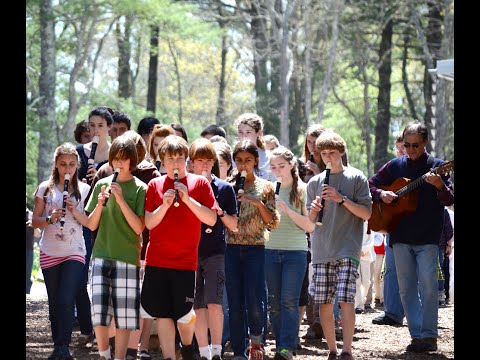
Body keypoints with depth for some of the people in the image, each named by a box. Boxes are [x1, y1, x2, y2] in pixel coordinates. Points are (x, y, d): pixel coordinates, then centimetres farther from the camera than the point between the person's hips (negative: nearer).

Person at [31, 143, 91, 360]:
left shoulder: (83, 190, 3)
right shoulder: (45, 188, 4)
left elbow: (90, 223, 3)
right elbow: (35, 221, 4)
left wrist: (75, 211, -14)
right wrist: (50, 219, -15)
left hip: (74, 252, -2)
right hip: (50, 253, 2)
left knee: (66, 301, -15)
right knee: (55, 303, 7)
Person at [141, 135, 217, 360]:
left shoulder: (199, 183, 2)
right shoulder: (155, 185, 6)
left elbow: (211, 219, -5)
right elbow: (149, 223, 2)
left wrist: (188, 198, -15)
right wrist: (165, 204, -15)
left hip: (185, 260, -2)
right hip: (157, 260, 2)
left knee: (184, 314, -1)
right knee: (162, 314, 1)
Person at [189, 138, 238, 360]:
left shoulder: (224, 188, 3)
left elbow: (233, 225, 4)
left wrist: (220, 211, -14)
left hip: (214, 253, -2)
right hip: (190, 252, 2)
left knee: (214, 303, -14)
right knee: (197, 306, 4)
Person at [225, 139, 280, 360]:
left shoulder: (265, 187, 3)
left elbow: (273, 223, -1)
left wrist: (259, 203, -14)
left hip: (255, 249, -2)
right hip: (232, 248, 2)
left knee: (254, 300, -11)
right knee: (235, 303, 1)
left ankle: (256, 338, 18)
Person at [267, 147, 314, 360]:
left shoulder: (301, 190, 0)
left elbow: (310, 226, -6)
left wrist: (288, 210, -17)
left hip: (295, 251, -4)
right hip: (271, 250, 4)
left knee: (289, 300, -10)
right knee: (274, 302, 3)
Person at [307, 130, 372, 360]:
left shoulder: (356, 178, 1)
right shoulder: (315, 182, 11)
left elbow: (366, 213, -3)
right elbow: (309, 222, 15)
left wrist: (341, 199, -14)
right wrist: (314, 210, -7)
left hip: (347, 249, -4)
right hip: (321, 250, 4)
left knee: (345, 300, -13)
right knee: (324, 303, 3)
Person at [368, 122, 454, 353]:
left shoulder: (436, 166, 1)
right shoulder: (395, 166, 9)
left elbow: (449, 200, -7)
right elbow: (371, 185, 16)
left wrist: (440, 186, -27)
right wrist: (381, 194, -5)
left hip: (427, 238, -3)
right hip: (401, 237, 3)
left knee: (428, 285, -10)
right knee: (406, 288, 4)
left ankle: (429, 336, -5)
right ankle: (417, 335, 8)